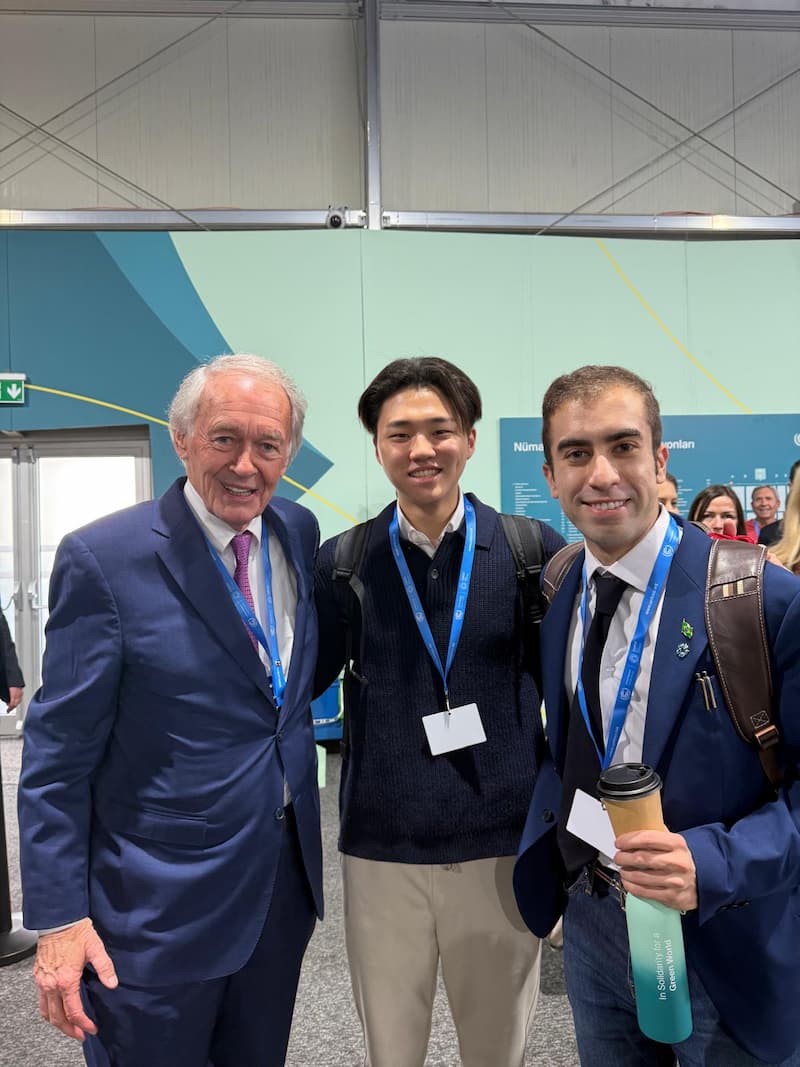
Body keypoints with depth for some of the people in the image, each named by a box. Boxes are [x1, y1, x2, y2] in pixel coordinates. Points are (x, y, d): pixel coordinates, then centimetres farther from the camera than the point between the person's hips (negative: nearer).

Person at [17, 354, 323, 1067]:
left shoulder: (301, 533, -1)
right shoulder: (104, 559, -18)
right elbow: (58, 755, -13)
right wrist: (59, 918, -12)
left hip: (286, 880, 6)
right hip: (158, 904, -5)